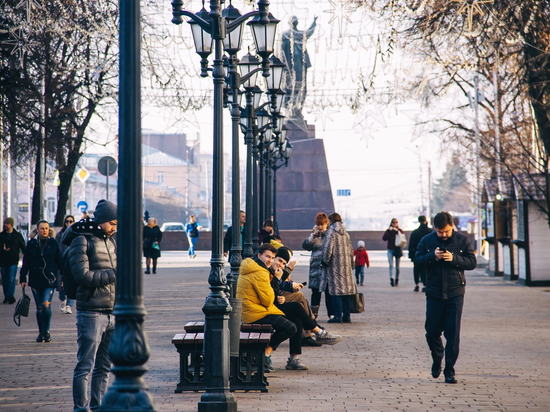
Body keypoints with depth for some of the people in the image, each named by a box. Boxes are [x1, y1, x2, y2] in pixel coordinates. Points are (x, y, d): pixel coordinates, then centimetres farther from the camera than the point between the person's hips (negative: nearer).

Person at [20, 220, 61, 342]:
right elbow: (26, 262, 9)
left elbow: (60, 262, 6)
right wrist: (23, 278, 6)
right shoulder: (31, 244, 4)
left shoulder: (54, 244, 2)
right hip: (35, 280, 2)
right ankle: (41, 332, 20)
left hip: (50, 280, -2)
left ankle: (46, 331, 0)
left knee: (46, 305, -15)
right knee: (39, 308, 7)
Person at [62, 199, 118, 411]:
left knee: (104, 367, 11)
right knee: (85, 366, -4)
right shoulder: (81, 241, -7)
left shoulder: (111, 242, 15)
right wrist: (113, 274, -12)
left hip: (112, 313, 7)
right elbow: (82, 275, -16)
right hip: (91, 313, -7)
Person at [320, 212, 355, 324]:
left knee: (336, 290, -5)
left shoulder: (331, 232, -7)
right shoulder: (345, 233, 13)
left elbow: (328, 248, -14)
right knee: (346, 289, 7)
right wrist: (351, 263, 20)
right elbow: (350, 250, 15)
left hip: (335, 265, -6)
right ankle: (347, 316, 7)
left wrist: (325, 261, -3)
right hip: (346, 265, 6)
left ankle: (338, 315, -9)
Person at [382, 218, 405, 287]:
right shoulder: (388, 230, 6)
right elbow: (384, 238, -9)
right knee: (391, 265, -16)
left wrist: (397, 231, -18)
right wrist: (389, 231, -15)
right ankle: (391, 278, -26)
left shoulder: (400, 230, 6)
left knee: (397, 266, 5)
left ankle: (397, 280, 17)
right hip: (390, 250, -1)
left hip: (398, 249, 1)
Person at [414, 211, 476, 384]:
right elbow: (417, 260, -1)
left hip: (455, 293, -1)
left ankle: (449, 370, 4)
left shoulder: (462, 241, 0)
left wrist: (454, 258, -18)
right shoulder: (427, 241, 2)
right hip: (434, 293, 1)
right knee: (432, 332, 5)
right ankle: (437, 360, 32)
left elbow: (472, 262, -2)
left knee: (453, 333, -4)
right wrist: (432, 256, -18)